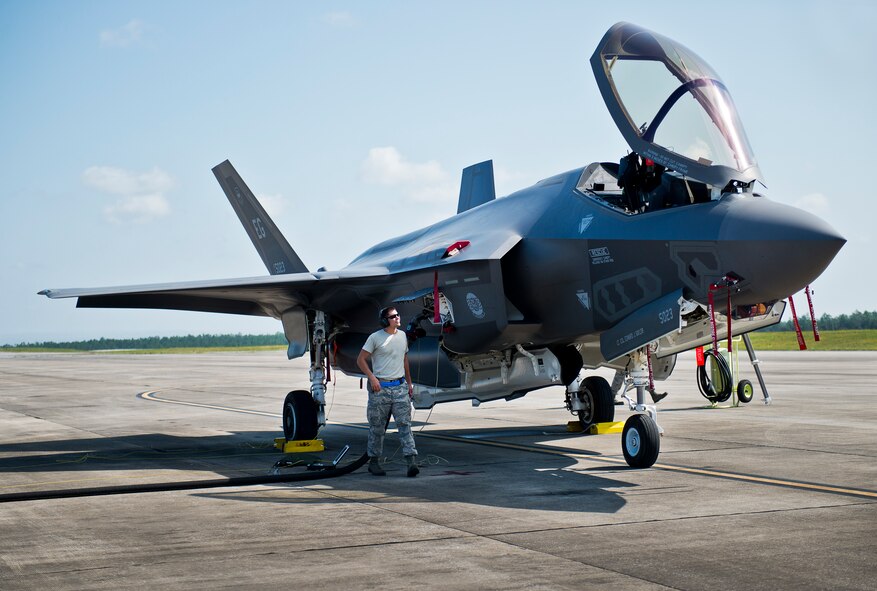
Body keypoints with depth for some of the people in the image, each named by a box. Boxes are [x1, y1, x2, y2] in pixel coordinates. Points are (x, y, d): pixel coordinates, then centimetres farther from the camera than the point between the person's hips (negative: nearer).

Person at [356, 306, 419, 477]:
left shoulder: (402, 335, 12)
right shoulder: (375, 337, -4)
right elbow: (361, 360, -3)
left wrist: (409, 383, 20)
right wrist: (372, 378, -13)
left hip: (400, 387, 4)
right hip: (380, 387, -4)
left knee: (404, 423, -6)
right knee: (377, 427, 5)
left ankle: (412, 460, -13)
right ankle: (373, 461, 16)